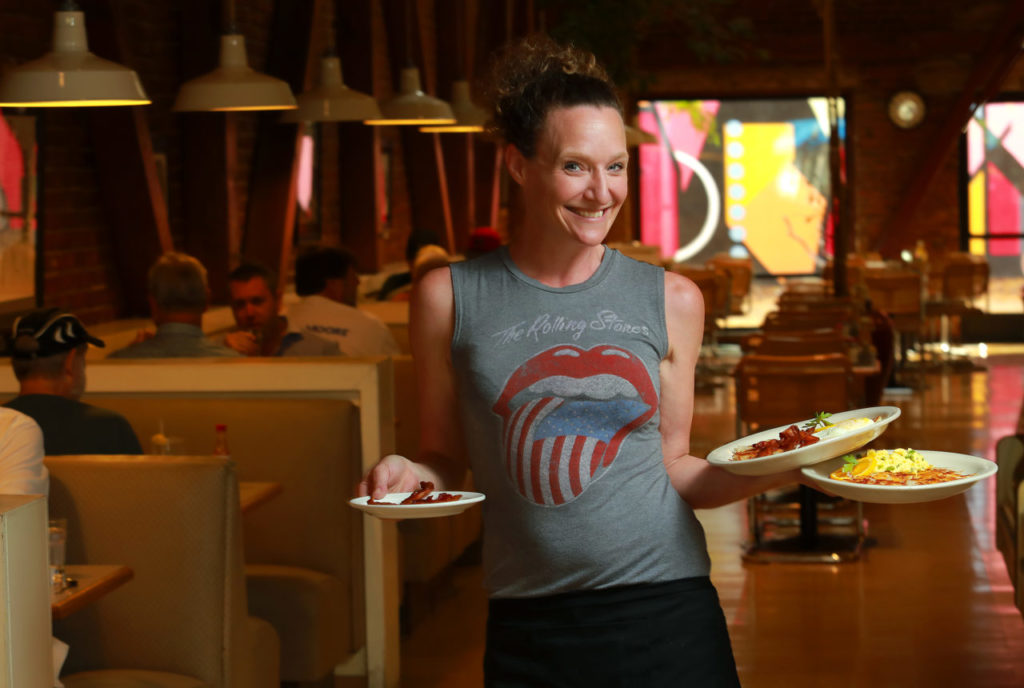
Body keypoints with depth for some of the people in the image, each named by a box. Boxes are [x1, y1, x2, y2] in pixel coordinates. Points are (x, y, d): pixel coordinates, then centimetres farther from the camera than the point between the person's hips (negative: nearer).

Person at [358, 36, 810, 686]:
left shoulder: (671, 300, 5)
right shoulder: (450, 297, 2)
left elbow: (673, 471, 11)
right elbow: (445, 464, 9)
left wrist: (781, 468, -4)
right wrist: (404, 475, -12)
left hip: (667, 616, 1)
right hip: (529, 631, 0)